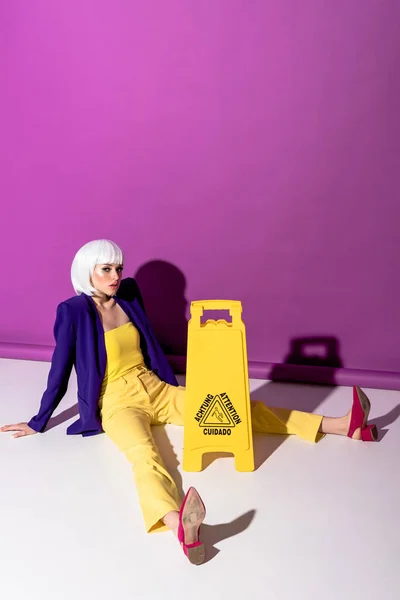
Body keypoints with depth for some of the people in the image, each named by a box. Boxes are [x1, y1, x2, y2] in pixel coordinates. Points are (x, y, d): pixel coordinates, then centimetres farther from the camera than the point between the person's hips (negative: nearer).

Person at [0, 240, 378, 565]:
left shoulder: (129, 293, 5)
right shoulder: (73, 311, -10)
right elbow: (60, 369, -3)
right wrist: (39, 422, 3)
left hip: (156, 390, 5)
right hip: (118, 402, -4)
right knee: (144, 453, -37)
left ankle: (339, 425, -9)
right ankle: (179, 526, -68)